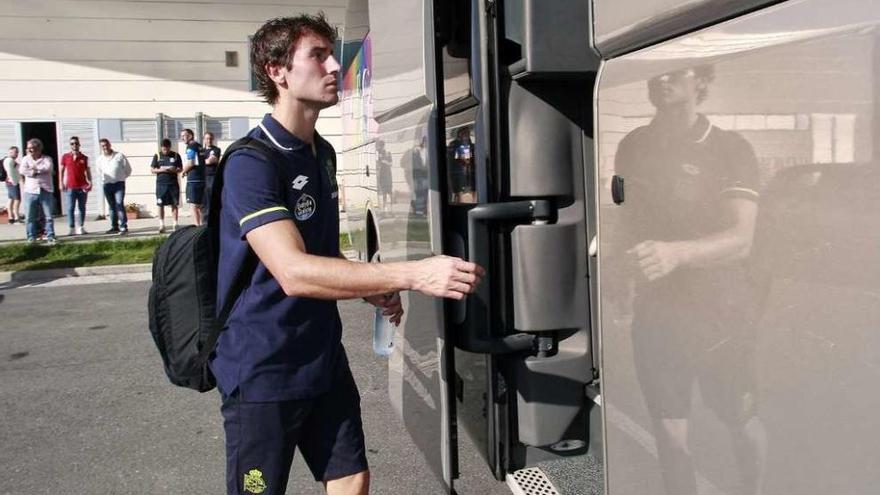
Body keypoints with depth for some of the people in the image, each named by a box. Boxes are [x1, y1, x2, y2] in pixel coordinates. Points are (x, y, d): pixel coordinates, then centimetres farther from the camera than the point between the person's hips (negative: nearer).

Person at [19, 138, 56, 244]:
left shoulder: (47, 158, 8)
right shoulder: (26, 159, 12)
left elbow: (49, 167, -14)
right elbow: (23, 171, -5)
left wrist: (35, 168, -6)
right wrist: (40, 171, -8)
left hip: (46, 191, -1)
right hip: (31, 192, 2)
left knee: (48, 215, -2)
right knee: (30, 216, 2)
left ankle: (50, 236, 3)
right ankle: (31, 237, 9)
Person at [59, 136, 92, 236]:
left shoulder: (84, 158, 7)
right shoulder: (65, 157, 6)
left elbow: (87, 171, 10)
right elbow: (61, 171, 9)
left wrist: (90, 182, -4)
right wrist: (61, 183, 1)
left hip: (82, 186, 1)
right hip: (71, 187, -1)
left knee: (82, 208, 6)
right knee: (70, 208, -4)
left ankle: (81, 227, 13)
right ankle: (71, 228, -2)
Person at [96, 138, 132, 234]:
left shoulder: (119, 156, -3)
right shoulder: (100, 159, 8)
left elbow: (128, 169, 5)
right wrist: (106, 179, 17)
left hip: (119, 184, -4)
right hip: (107, 185, 4)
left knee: (119, 205, -15)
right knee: (111, 207, 9)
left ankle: (123, 227, -18)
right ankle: (114, 227, 16)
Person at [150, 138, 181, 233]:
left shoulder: (176, 155, 5)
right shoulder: (157, 156, 5)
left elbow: (180, 169, 6)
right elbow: (152, 169, 6)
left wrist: (174, 170, -15)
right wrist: (161, 170, -13)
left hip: (173, 183, 0)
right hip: (161, 184, 0)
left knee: (174, 204, 2)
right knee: (161, 205, 0)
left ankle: (175, 225, 6)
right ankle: (161, 225, 6)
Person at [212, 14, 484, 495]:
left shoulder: (323, 152, 9)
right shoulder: (251, 163, -20)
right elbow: (293, 272, -32)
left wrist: (370, 289, 3)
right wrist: (413, 274, -38)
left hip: (324, 357, 7)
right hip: (263, 370, -7)